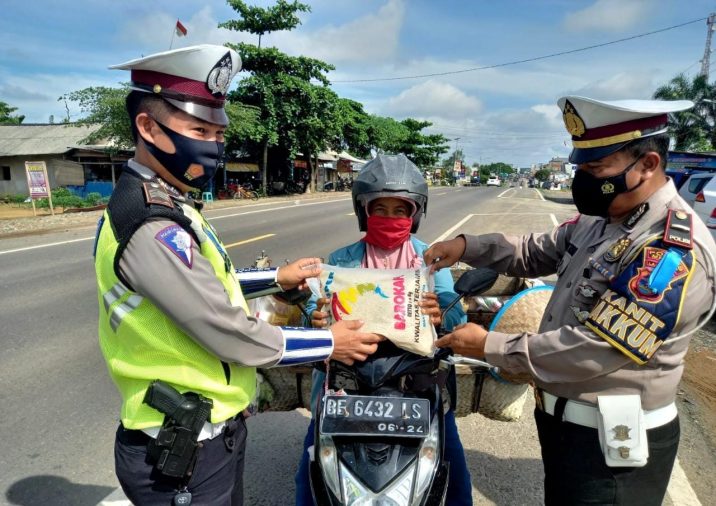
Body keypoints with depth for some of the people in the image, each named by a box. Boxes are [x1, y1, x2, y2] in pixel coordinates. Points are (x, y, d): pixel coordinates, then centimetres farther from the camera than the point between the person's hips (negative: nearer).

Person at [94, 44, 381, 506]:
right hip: (183, 454, -9)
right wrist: (329, 343, -13)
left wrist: (276, 278, 13)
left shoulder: (162, 204, 4)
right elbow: (234, 338, -25)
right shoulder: (153, 226, -27)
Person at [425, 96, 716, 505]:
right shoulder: (599, 220, 1)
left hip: (611, 443, -8)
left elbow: (590, 351, -29)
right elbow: (537, 253, 11)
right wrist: (468, 246, -6)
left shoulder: (674, 252, -27)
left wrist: (490, 346, -21)